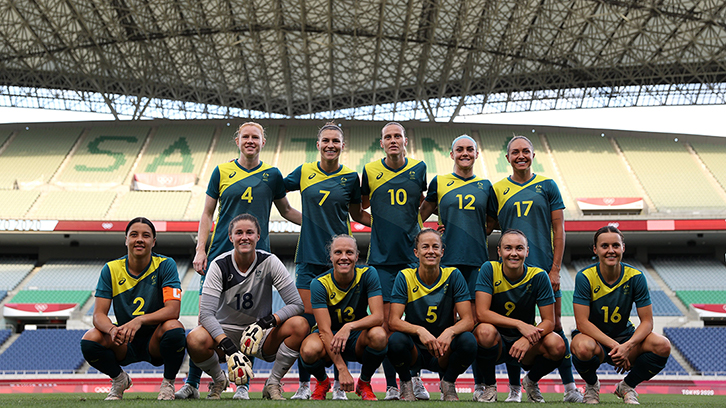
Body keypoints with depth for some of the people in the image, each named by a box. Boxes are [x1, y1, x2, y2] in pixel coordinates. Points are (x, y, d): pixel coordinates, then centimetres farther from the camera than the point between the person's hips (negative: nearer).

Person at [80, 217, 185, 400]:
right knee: (89, 340, -25)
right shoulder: (111, 269, -4)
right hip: (125, 345, 2)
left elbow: (173, 310, -21)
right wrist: (112, 329, -32)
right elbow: (98, 314, -9)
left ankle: (168, 383, -4)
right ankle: (119, 379, 8)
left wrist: (139, 320, -37)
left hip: (156, 343, -2)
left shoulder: (165, 265, -11)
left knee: (173, 328, -34)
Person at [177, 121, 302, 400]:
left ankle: (242, 384, 14)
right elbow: (207, 214, 8)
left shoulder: (272, 175, 8)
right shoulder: (222, 171, 6)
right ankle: (192, 383, 14)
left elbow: (286, 210, 18)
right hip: (220, 254, 0)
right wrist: (200, 249, 0)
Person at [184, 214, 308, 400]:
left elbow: (296, 304, -14)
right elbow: (206, 313, -20)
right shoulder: (219, 265, -12)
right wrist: (229, 349, -34)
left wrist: (265, 323, -30)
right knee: (195, 340, -32)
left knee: (300, 325, -28)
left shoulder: (269, 262, -11)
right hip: (225, 331, 0)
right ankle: (219, 381, 2)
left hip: (261, 336, 0)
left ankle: (273, 383, -5)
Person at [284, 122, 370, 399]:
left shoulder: (351, 178, 4)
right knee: (306, 319, 1)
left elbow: (357, 215, 13)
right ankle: (304, 383, 16)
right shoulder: (304, 172, 5)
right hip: (309, 255, 1)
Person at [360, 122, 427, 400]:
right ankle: (391, 384, 10)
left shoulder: (419, 168, 4)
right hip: (382, 256, 0)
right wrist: (380, 223, 5)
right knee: (385, 320, -1)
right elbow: (361, 206, 17)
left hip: (412, 254, 0)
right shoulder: (370, 171, 3)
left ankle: (415, 376, 19)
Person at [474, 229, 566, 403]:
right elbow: (482, 313, -19)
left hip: (527, 346, 2)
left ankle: (532, 382, 8)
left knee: (557, 345, -27)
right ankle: (489, 386, -4)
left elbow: (549, 321, -10)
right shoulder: (489, 269, -12)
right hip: (496, 343, -1)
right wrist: (520, 324, -28)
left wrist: (528, 339, -29)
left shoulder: (539, 276, -9)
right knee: (485, 330, -35)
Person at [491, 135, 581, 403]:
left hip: (544, 267, 0)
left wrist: (555, 269, -4)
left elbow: (559, 229, 3)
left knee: (555, 326, 4)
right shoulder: (498, 189, 7)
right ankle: (514, 388, 16)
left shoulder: (547, 186, 5)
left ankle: (570, 386, 15)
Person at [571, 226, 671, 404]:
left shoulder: (635, 276, -8)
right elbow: (582, 323, -19)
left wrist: (627, 346, -27)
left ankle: (627, 386, 5)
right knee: (583, 348, -38)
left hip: (625, 337, 3)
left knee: (663, 346, -25)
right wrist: (614, 345, -28)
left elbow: (647, 321, -9)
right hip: (593, 337, -3)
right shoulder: (584, 277, -15)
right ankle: (592, 385, 1)